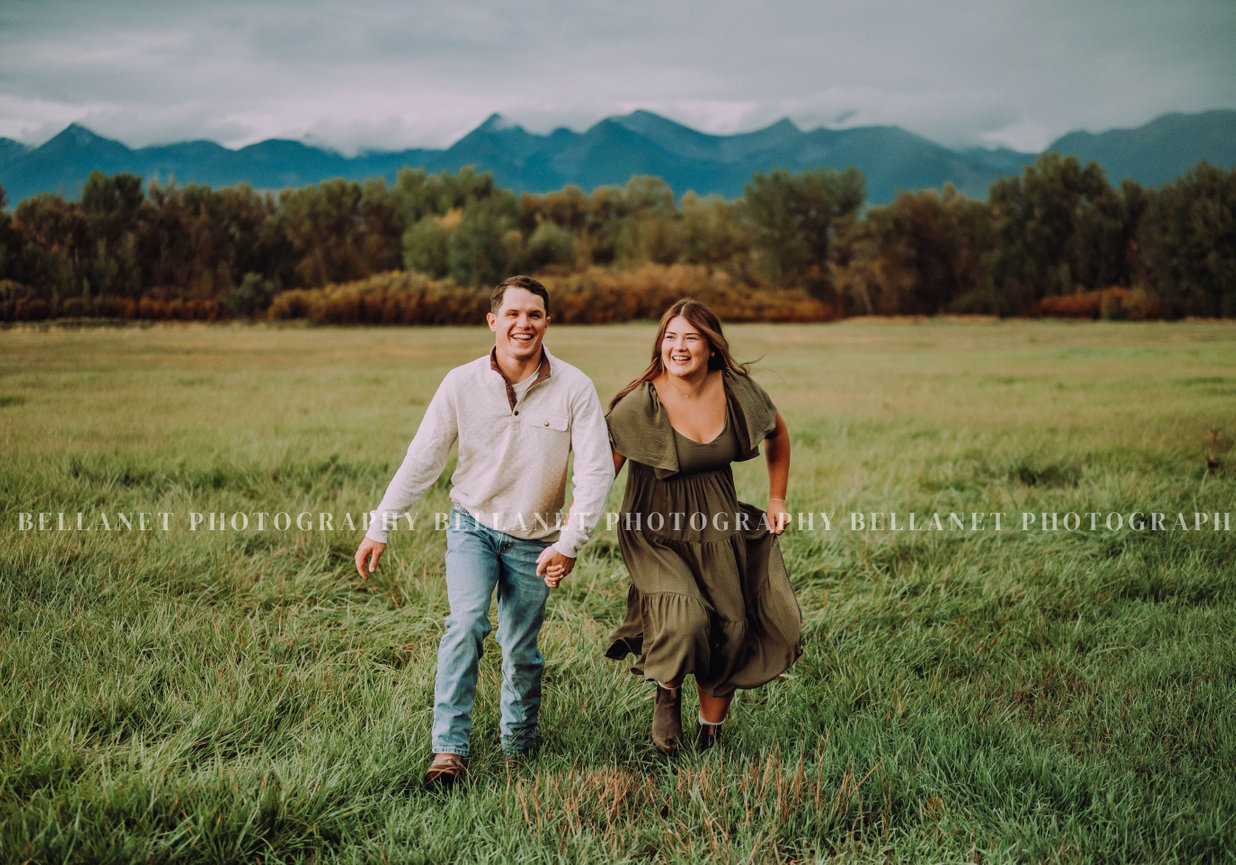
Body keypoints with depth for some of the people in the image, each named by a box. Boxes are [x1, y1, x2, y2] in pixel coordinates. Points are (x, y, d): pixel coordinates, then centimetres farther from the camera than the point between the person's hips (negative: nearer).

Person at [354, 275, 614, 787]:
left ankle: (518, 746, 30)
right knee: (466, 624, -21)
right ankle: (449, 750, -17)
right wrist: (379, 528, -4)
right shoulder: (462, 384, -10)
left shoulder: (574, 388, -12)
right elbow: (421, 460, -4)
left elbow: (596, 471, -11)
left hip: (533, 540, 0)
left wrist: (570, 543, -19)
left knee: (521, 653, 7)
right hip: (472, 524, 0)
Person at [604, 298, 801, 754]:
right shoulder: (639, 406, -18)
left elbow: (777, 434, 14)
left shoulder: (738, 390, -7)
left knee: (729, 637, 7)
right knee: (685, 620, -28)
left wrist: (777, 501, 12)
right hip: (657, 537, -4)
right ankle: (667, 692, 7)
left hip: (719, 532, 4)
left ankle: (709, 740, 31)